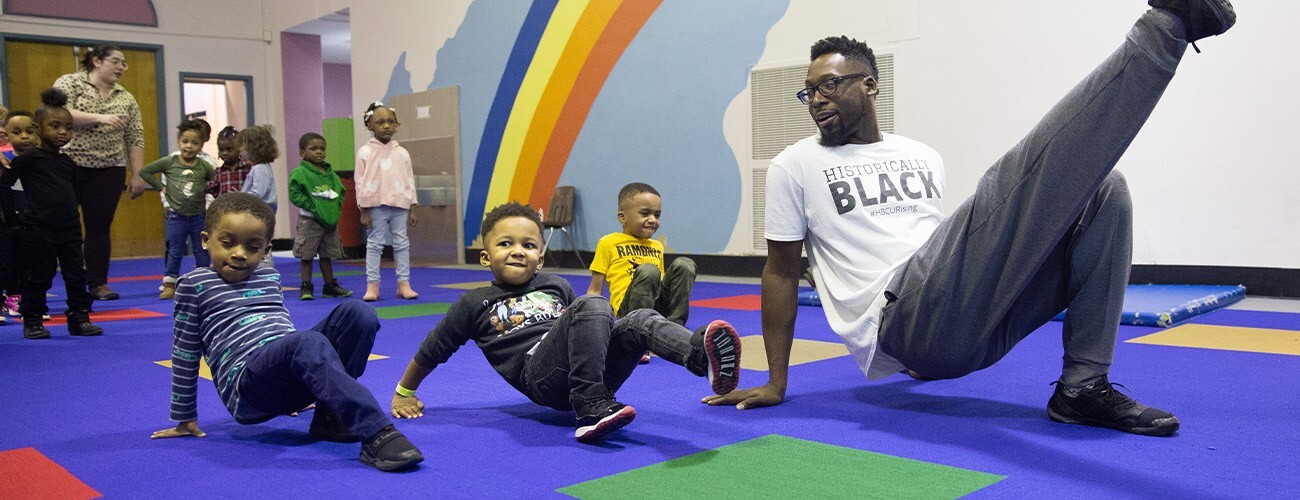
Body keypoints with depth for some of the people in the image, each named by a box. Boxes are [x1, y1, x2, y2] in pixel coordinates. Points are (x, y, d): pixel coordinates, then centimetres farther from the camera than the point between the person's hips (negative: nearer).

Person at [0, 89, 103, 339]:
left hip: (68, 229, 5)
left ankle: (79, 318, 13)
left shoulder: (69, 164, 11)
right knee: (39, 276, 3)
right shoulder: (29, 158, -6)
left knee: (76, 275, 4)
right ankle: (32, 321, 16)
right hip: (37, 230, -5)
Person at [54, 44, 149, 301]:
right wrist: (99, 118, -23)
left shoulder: (127, 99, 11)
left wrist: (137, 174, 2)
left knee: (100, 227, 4)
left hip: (108, 171, 3)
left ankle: (98, 283, 10)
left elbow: (135, 139, 8)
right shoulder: (69, 83, 1)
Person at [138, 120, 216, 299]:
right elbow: (145, 172, 1)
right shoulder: (169, 162, -6)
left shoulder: (205, 166, -5)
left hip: (199, 216, 0)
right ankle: (169, 285, 12)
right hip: (177, 217, 0)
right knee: (175, 252, 6)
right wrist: (161, 187, -3)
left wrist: (206, 189, -8)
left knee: (202, 252, 7)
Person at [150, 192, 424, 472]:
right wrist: (185, 418, 13)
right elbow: (185, 354, 10)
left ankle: (330, 416, -15)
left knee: (357, 312, -15)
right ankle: (376, 434, -48)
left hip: (292, 380, 6)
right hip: (248, 388, -6)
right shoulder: (195, 284, 6)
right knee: (308, 343, -38)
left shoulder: (270, 278, 20)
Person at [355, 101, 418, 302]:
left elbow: (410, 180, 9)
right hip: (376, 206, -2)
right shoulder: (365, 152, -1)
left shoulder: (402, 153, 7)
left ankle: (404, 283, 10)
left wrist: (411, 208, 6)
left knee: (402, 243, 5)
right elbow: (360, 182, -1)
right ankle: (372, 285, 6)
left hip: (399, 205, 3)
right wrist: (363, 210, -5)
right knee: (375, 244, 3)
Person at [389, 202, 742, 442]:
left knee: (640, 320, -22)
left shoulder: (556, 286, 25)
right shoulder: (475, 304, 14)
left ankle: (702, 353, -52)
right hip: (537, 372, -4)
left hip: (597, 371, 5)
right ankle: (591, 409, -39)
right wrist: (404, 393, 26)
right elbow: (431, 351, 21)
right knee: (592, 304, -28)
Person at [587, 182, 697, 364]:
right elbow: (595, 290, 8)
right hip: (628, 307, -5)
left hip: (659, 307, 5)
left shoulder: (657, 246, 25)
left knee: (684, 264, -17)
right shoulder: (608, 243, 9)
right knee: (647, 271, -34)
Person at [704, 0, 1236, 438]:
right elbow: (780, 271, 10)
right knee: (1024, 174, -23)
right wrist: (775, 383, 7)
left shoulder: (924, 158, 24)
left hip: (971, 320, 7)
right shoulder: (795, 166, 9)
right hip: (905, 319, -7)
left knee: (1102, 190, 0)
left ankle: (1084, 386, -8)